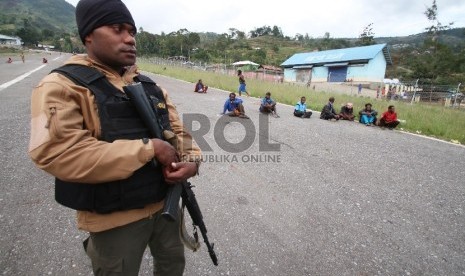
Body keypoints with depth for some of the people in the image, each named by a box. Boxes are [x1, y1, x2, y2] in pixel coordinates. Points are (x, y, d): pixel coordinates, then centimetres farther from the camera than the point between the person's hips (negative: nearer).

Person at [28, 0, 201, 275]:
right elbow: (57, 153, -28)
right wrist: (149, 148, -27)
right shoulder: (63, 86, -13)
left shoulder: (150, 86, 5)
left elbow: (178, 131, 7)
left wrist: (191, 161, -15)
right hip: (116, 219, -6)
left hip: (166, 203, 6)